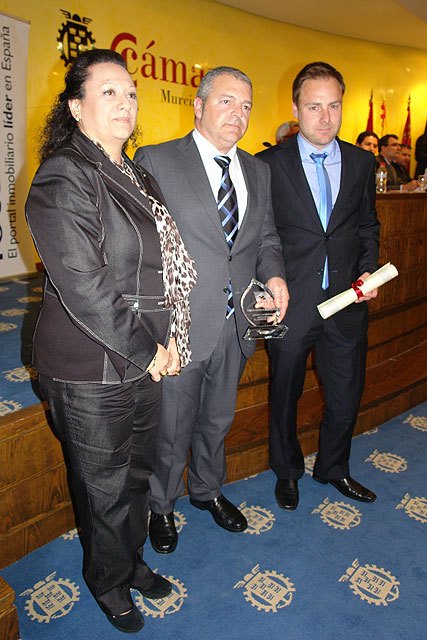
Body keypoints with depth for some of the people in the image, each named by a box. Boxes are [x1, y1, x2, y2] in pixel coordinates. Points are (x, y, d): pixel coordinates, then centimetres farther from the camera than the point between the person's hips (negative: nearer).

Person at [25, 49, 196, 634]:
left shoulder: (135, 177, 12)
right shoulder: (63, 178, -15)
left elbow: (167, 261, 14)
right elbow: (83, 286, -22)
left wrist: (165, 338, 5)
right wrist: (145, 349, -14)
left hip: (144, 360, 8)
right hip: (91, 370, -7)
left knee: (137, 470, 22)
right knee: (105, 485, 12)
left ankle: (131, 558, 47)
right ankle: (108, 580, 40)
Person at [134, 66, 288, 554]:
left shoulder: (257, 170, 10)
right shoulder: (155, 161, -8)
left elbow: (266, 236, 14)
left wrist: (274, 274, -8)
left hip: (235, 325, 6)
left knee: (217, 420, 24)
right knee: (171, 429, 12)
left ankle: (208, 490, 51)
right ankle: (161, 507, 40)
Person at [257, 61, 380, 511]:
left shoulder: (362, 163, 7)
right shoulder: (269, 164, -5)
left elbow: (368, 226, 14)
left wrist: (368, 272, -1)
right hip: (291, 302, -3)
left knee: (346, 394, 15)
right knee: (285, 394, 14)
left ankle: (333, 468, 42)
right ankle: (287, 471, 40)